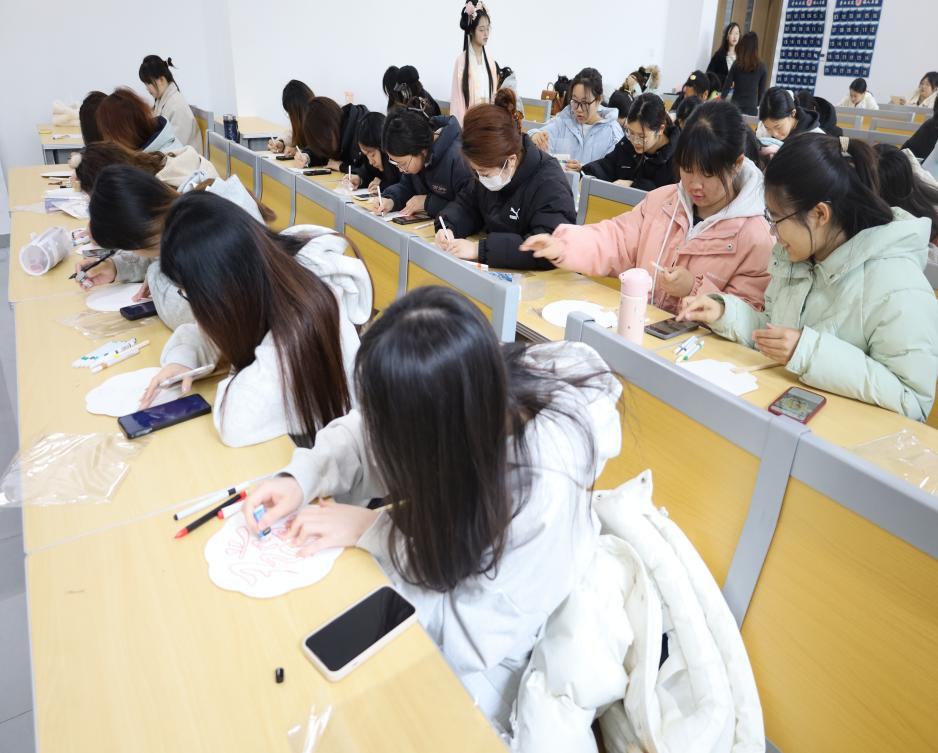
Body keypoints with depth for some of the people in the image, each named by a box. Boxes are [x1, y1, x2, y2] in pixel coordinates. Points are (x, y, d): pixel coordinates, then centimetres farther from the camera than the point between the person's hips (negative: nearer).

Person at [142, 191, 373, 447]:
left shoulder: (299, 330, -35)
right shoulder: (265, 270, -12)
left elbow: (236, 424, -37)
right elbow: (214, 328, 5)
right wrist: (182, 357, -13)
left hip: (316, 451, -6)